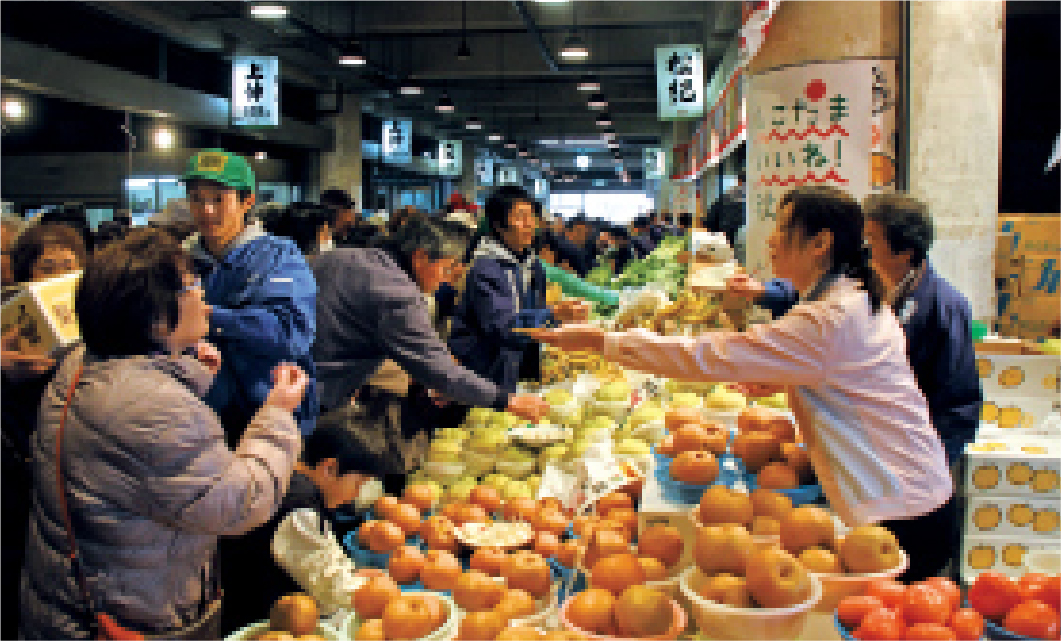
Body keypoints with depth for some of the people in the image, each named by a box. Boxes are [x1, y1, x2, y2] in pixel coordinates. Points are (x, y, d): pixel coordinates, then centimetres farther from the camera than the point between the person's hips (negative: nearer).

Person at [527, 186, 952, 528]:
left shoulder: (828, 319, -23)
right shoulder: (860, 298, 9)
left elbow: (706, 357, -25)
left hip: (896, 509, -9)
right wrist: (783, 379, 9)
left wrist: (601, 340, -19)